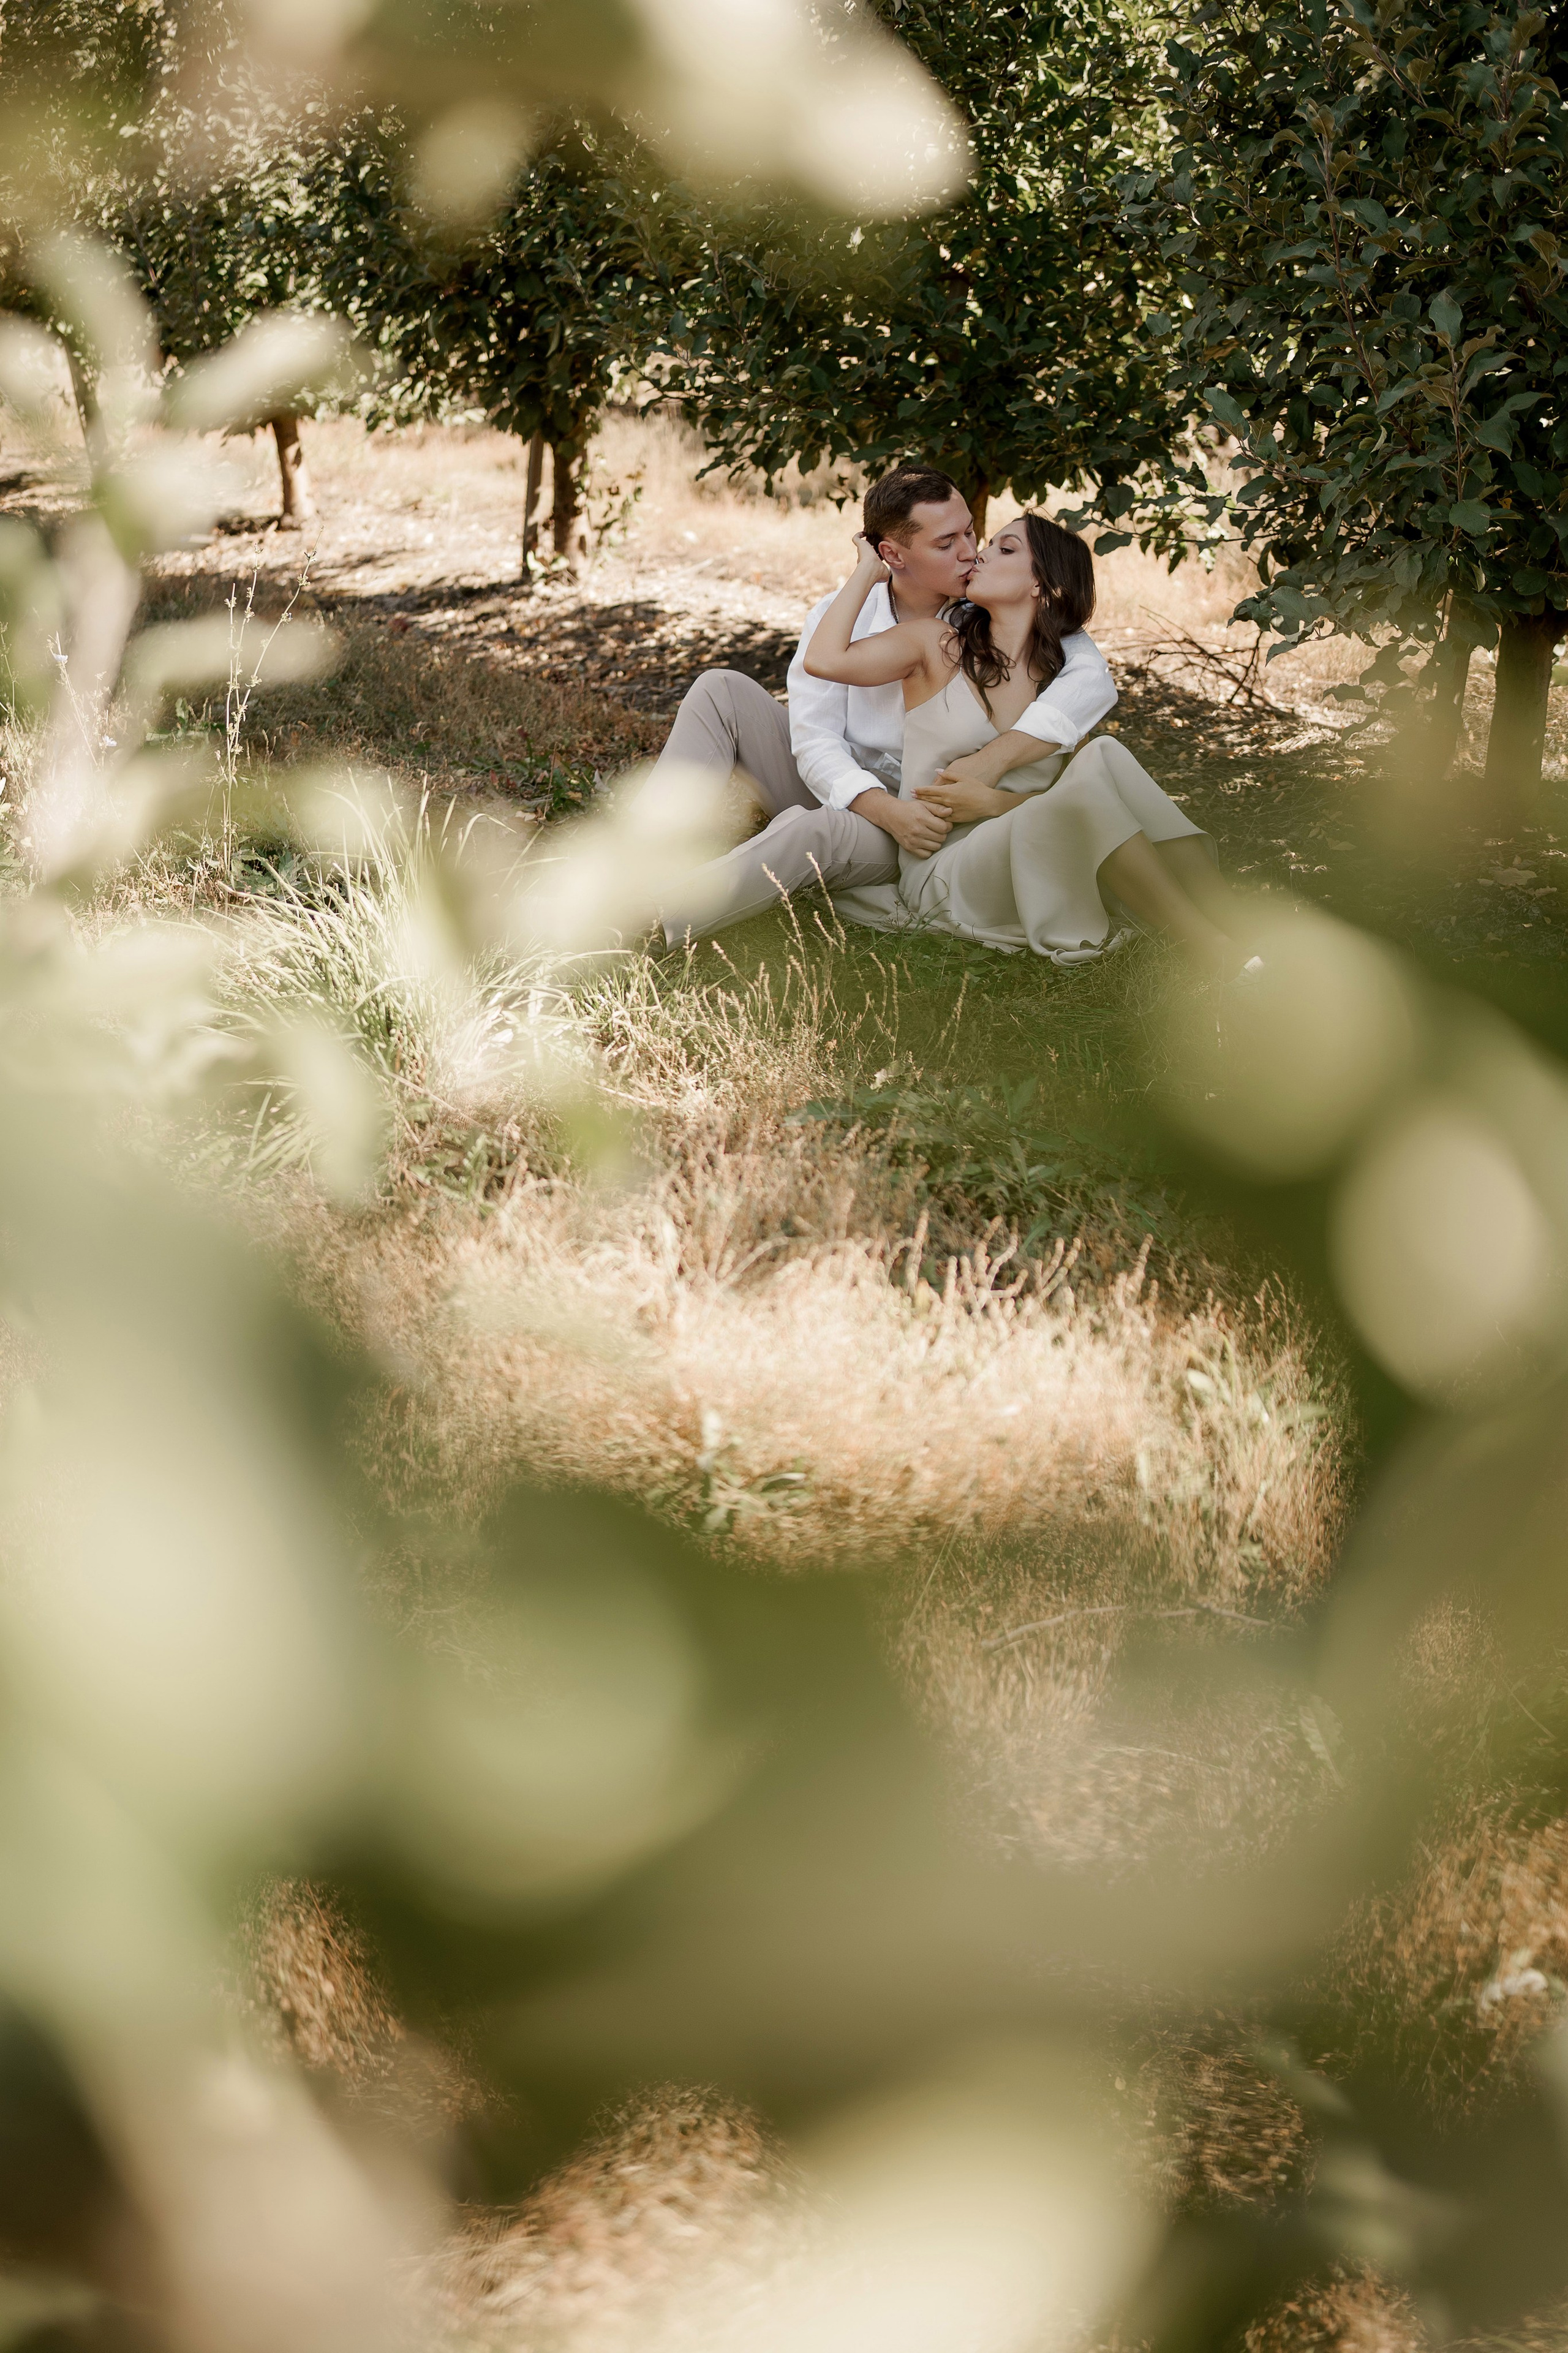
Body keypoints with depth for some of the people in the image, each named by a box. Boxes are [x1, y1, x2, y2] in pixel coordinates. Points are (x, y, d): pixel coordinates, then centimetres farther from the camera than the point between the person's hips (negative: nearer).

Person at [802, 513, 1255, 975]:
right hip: (942, 874, -3)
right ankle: (1218, 957, -35)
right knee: (1093, 782, -29)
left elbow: (1067, 799, 3)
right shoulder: (939, 644, 6)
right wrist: (869, 567, 0)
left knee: (1102, 755, -26)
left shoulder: (1063, 674, 12)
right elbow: (824, 660, -10)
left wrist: (992, 802, -15)